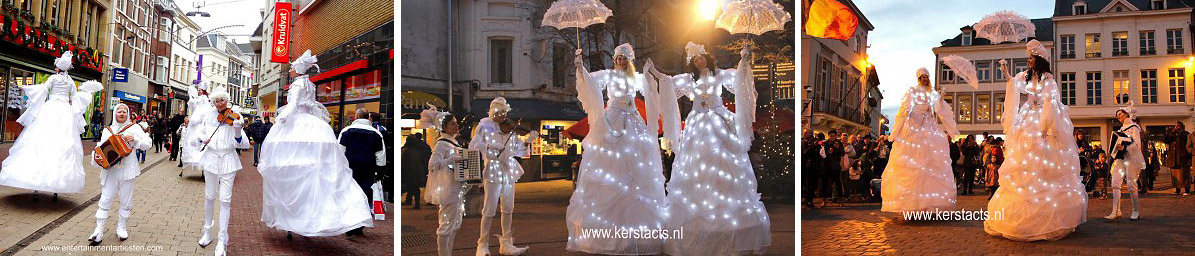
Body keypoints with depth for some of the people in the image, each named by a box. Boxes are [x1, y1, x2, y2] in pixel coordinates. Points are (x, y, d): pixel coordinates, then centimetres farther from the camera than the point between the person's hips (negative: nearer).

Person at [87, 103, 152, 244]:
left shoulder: (134, 127, 5)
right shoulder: (108, 130, 12)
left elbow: (148, 143, 0)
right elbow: (101, 147, 8)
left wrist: (135, 139, -16)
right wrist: (96, 155, -12)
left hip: (127, 170, -1)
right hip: (110, 170, 1)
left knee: (126, 201, 6)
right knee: (105, 200, -3)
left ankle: (121, 228, 20)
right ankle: (98, 231, -1)